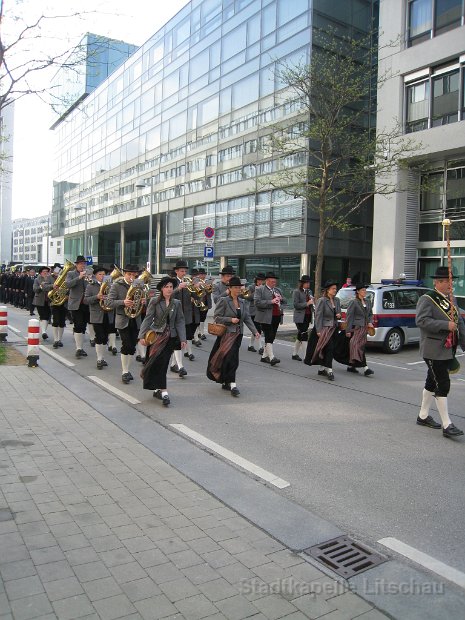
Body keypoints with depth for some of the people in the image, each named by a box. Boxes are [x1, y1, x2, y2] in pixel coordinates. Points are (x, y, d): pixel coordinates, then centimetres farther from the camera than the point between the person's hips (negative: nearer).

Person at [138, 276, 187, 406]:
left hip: (170, 337, 2)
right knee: (157, 363, -6)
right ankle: (163, 391, -5)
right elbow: (148, 319, -3)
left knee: (162, 364, 2)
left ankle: (158, 390, 16)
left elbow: (180, 322, 6)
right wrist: (142, 335, -10)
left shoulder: (177, 303, 6)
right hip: (155, 335, -2)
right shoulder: (155, 301, -1)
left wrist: (183, 339, -2)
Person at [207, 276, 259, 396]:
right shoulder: (223, 301, -4)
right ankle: (232, 384, -9)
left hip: (238, 334, 5)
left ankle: (226, 382, 21)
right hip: (226, 333, -5)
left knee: (232, 359, 7)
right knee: (231, 357, -12)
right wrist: (230, 320, -17)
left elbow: (247, 318, 9)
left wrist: (255, 331, -2)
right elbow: (217, 317, -7)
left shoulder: (243, 302, 13)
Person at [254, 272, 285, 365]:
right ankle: (271, 357, -14)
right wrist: (271, 301, -20)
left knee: (272, 337, 10)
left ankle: (264, 356, 21)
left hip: (276, 317, 7)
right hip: (266, 318, -7)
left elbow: (283, 301, 28)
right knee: (269, 337, -11)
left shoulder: (277, 290, 18)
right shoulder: (259, 289, -3)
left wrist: (281, 299, 3)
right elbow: (257, 302, -15)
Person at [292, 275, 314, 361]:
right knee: (304, 336, -10)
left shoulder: (309, 291, 14)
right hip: (300, 317, -7)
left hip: (308, 316, 7)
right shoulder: (297, 292, -6)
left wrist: (312, 303, 0)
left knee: (300, 336, 13)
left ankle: (295, 354, 23)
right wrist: (307, 303, -19)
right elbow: (296, 305, -14)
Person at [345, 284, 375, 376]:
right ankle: (365, 368, -16)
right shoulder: (353, 302, -7)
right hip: (356, 327, -7)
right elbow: (349, 317, -9)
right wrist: (348, 330, -13)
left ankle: (351, 366, 21)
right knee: (359, 347, -10)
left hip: (364, 328, 7)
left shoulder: (368, 302, 13)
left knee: (358, 347, 11)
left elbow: (370, 314, 22)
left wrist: (370, 322, 1)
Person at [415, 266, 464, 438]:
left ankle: (423, 416, 28)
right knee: (443, 386, -8)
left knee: (433, 383, 16)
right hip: (434, 351, -8)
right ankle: (447, 425, -3)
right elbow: (421, 320, -22)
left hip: (448, 351, 8)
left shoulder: (451, 301, 15)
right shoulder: (427, 299, -9)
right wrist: (446, 325, -24)